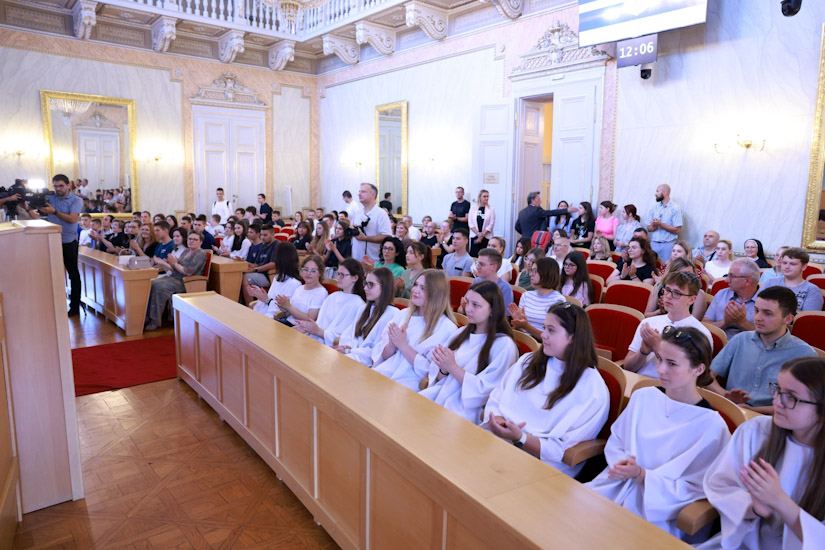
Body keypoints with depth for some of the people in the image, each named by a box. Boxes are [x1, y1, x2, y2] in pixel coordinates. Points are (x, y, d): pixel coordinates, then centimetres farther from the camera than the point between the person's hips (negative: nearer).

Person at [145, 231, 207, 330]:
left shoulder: (201, 254, -7)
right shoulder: (186, 251, 19)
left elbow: (188, 272, -17)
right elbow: (175, 269, 15)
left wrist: (174, 264, -8)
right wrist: (163, 263, 0)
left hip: (185, 282, -9)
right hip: (174, 277, 9)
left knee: (159, 287, -27)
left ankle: (155, 322, -19)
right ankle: (147, 318, -9)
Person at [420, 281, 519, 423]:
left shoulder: (504, 346, -6)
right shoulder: (461, 333, 15)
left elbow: (483, 391, -11)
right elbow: (438, 379, 14)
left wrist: (452, 367, -17)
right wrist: (443, 370, -9)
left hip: (467, 410, -6)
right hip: (439, 394, 6)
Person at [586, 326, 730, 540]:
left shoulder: (711, 426, -11)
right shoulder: (643, 397, 4)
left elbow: (693, 490, -9)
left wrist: (641, 475, -19)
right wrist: (621, 465, -9)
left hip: (657, 514, -5)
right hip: (614, 488, 5)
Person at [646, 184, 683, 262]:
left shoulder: (675, 208, -4)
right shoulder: (654, 207, 10)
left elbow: (677, 230, -10)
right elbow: (649, 228, 10)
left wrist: (660, 224, -15)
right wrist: (654, 226, -13)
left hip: (667, 244, -4)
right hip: (654, 243, 4)